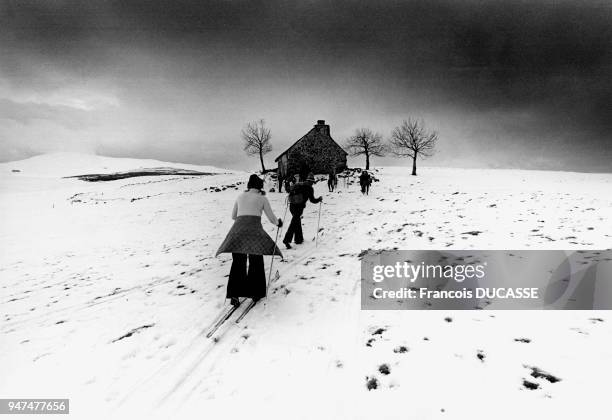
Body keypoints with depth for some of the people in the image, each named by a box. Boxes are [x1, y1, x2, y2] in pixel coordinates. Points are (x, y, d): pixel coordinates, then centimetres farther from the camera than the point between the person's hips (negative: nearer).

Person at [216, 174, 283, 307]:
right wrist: (278, 223, 32)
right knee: (256, 263, 13)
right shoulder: (262, 198, 10)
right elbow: (272, 218, 11)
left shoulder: (240, 197, 19)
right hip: (254, 230, -3)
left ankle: (234, 294, 0)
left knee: (238, 263, 10)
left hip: (237, 230, 3)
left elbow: (233, 216, 28)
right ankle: (255, 293, 17)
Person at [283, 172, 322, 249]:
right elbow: (312, 200, -2)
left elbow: (291, 193, 19)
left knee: (297, 222, 21)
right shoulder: (309, 188, -2)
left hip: (292, 206, 7)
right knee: (294, 223, -7)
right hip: (299, 207, -7)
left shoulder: (298, 185, 16)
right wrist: (319, 199, 14)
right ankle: (287, 240, -17)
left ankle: (299, 239, 29)